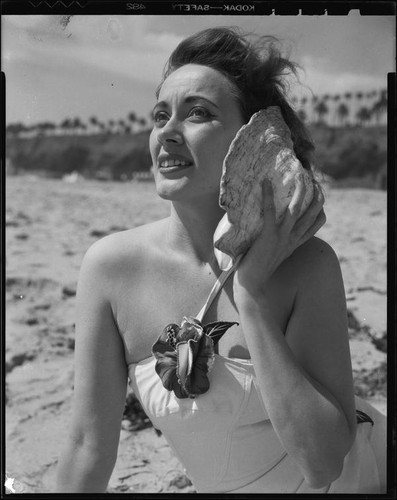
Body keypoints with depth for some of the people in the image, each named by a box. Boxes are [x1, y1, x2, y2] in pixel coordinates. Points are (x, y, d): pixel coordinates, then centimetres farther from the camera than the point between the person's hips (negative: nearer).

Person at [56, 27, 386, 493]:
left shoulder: (305, 264, -24)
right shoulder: (111, 266, -20)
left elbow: (322, 462, -29)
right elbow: (89, 447, -13)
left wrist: (251, 297, -32)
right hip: (219, 486, 2)